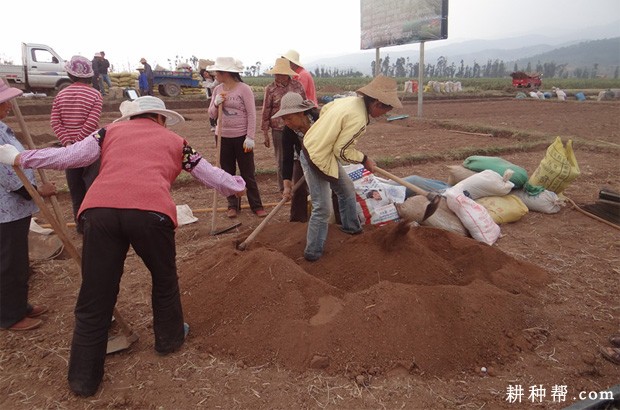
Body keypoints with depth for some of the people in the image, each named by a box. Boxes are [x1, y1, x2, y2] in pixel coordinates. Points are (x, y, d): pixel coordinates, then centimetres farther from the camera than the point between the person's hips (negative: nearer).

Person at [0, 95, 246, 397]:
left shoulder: (112, 130, 28)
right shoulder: (175, 141, 27)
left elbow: (66, 156, 21)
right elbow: (211, 175, 35)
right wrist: (237, 186, 52)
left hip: (100, 209, 2)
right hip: (150, 211, -1)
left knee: (95, 296, 12)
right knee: (164, 278, 24)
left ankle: (84, 378, 25)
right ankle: (170, 338, 44)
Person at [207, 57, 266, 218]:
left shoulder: (244, 89, -9)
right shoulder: (217, 90, 6)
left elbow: (251, 114, -11)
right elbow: (212, 115, 9)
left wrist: (250, 137, -16)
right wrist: (216, 104, -12)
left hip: (241, 137, -5)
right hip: (223, 137, 5)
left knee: (248, 173, 3)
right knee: (228, 173, 10)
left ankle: (256, 205, 14)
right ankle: (233, 205, 21)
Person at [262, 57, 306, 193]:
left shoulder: (297, 85, 2)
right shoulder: (270, 89, -4)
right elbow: (266, 112, -1)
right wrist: (265, 133, -3)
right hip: (279, 130, -2)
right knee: (281, 161, 7)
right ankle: (283, 189, 19)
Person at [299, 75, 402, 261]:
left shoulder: (350, 100, -1)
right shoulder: (358, 119, -27)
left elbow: (324, 109, 14)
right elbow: (342, 151, -21)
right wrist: (364, 159, -5)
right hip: (317, 161, -10)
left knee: (347, 189, 24)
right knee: (322, 209, -3)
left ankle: (351, 227, 43)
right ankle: (313, 252, 11)